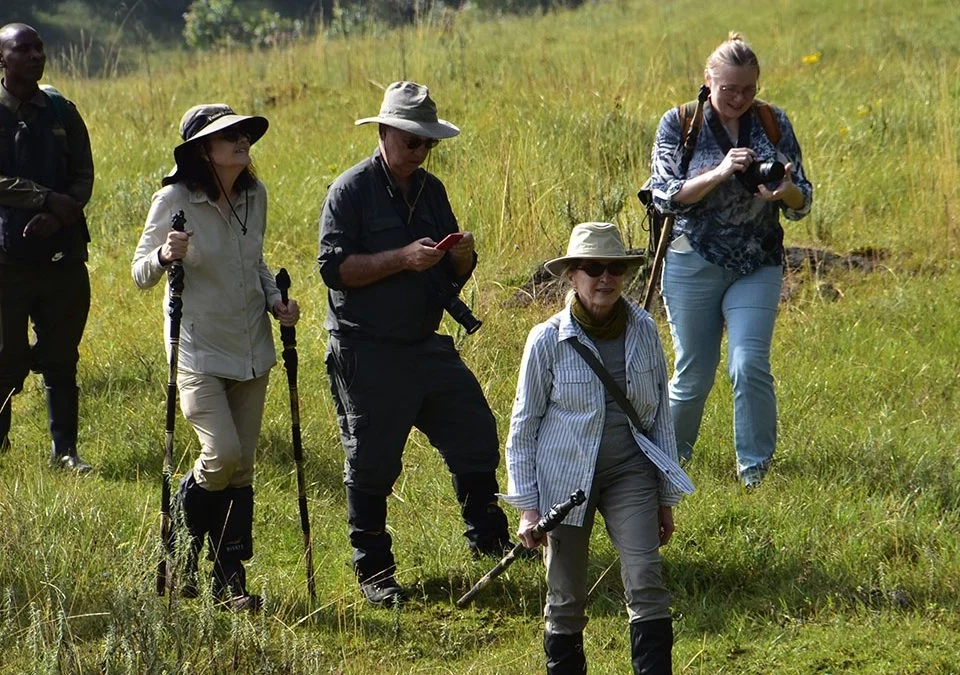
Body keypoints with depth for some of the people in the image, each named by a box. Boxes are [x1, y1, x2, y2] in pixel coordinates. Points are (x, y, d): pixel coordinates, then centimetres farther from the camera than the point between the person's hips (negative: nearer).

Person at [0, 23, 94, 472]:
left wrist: (58, 215, -10)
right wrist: (48, 199, -17)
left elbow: (84, 176, 7)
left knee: (62, 359, 5)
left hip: (63, 251, 3)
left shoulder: (62, 112, 11)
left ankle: (65, 451, 11)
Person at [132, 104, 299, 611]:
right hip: (199, 352, -5)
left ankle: (230, 579, 12)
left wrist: (276, 301, 2)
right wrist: (165, 256, -29)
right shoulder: (175, 200, -13)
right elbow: (141, 274, -7)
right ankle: (180, 532, 12)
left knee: (241, 468, 4)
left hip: (251, 350, 5)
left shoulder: (255, 196, 5)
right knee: (221, 455, -18)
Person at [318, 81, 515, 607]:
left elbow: (453, 274, 17)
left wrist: (461, 258, -7)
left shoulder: (431, 190, 11)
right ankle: (373, 572, 9)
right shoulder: (350, 190, -9)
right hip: (367, 352, -6)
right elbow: (334, 266, -18)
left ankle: (488, 539, 27)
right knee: (372, 464, -1)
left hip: (427, 344, 6)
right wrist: (402, 258, -26)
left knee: (477, 439, 8)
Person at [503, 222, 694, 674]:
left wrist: (666, 496, 10)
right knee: (566, 600, 6)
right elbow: (523, 427, -2)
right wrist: (527, 506, -5)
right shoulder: (548, 340, -9)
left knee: (646, 582, -14)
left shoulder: (643, 331, -1)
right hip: (566, 479, -2)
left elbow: (661, 414, 9)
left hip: (630, 472, 2)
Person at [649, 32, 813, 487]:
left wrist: (786, 190, -21)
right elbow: (665, 196, -11)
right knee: (694, 373, 6)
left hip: (758, 267, 1)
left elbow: (801, 203, 3)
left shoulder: (774, 124, 2)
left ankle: (755, 468, -1)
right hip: (694, 265, -1)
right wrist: (719, 173, -25)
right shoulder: (678, 125, -3)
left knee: (750, 365, -13)